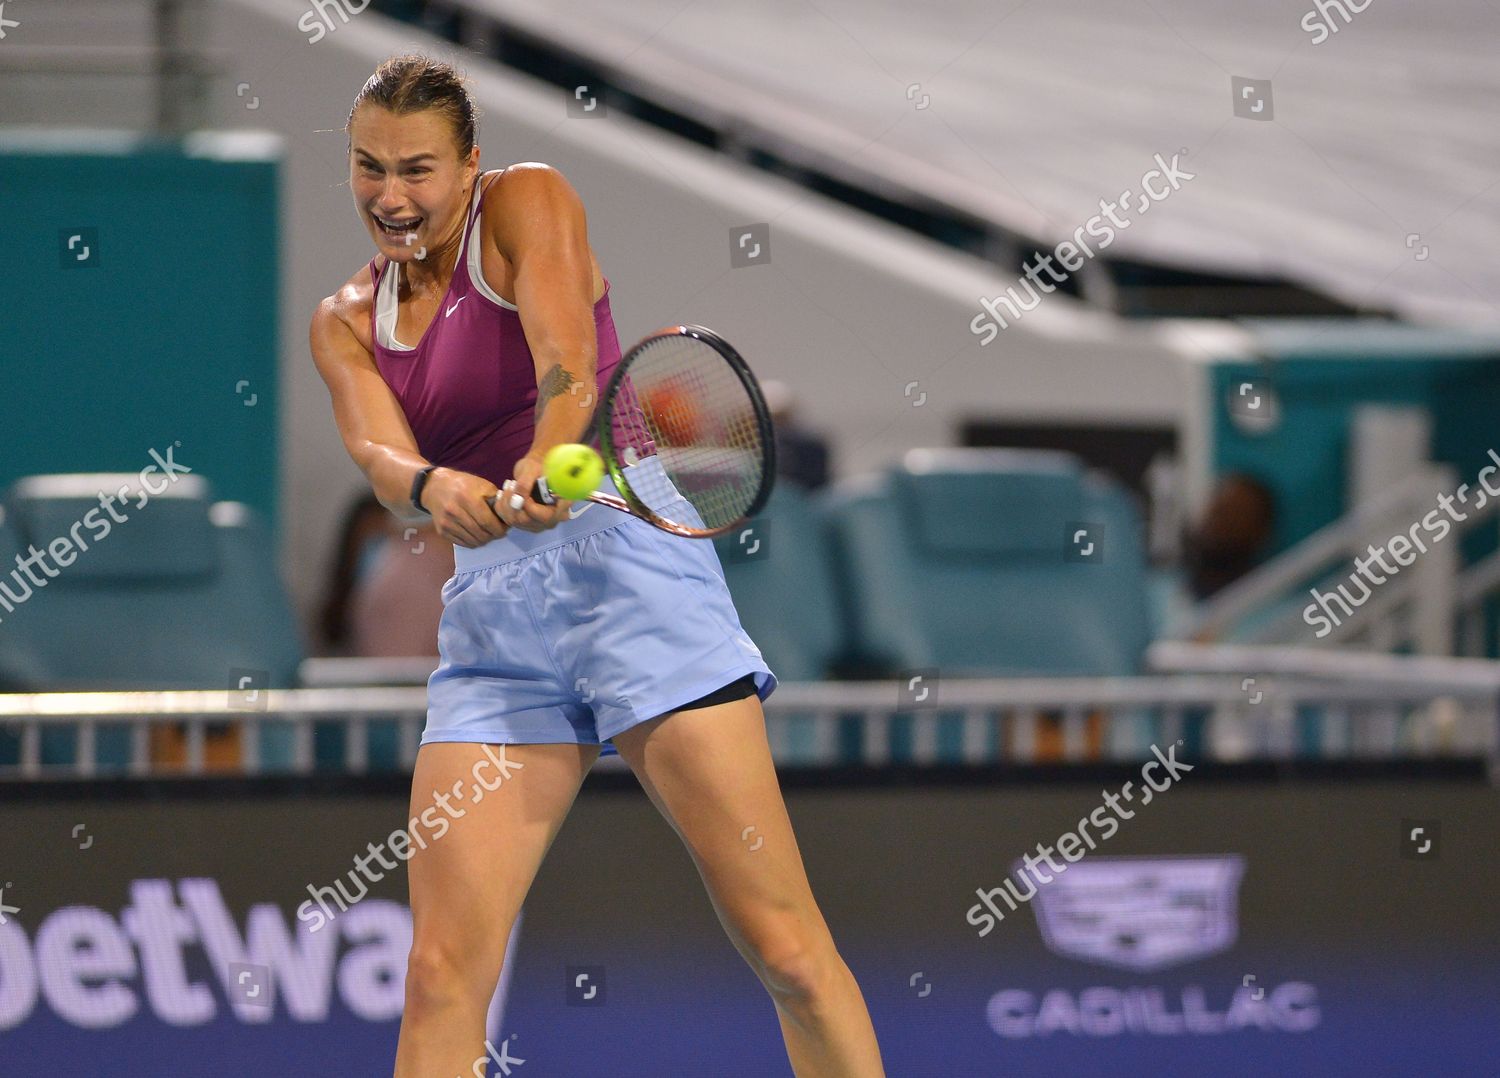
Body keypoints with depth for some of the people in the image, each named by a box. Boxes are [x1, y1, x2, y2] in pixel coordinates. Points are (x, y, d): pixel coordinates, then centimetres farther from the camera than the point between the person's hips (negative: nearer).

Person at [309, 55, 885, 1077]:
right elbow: (379, 450, -4)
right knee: (443, 974, -9)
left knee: (786, 947, -12)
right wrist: (432, 487, -29)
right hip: (489, 607, 4)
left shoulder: (526, 202, 5)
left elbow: (569, 362, -13)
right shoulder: (346, 323, 16)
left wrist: (546, 469, -35)